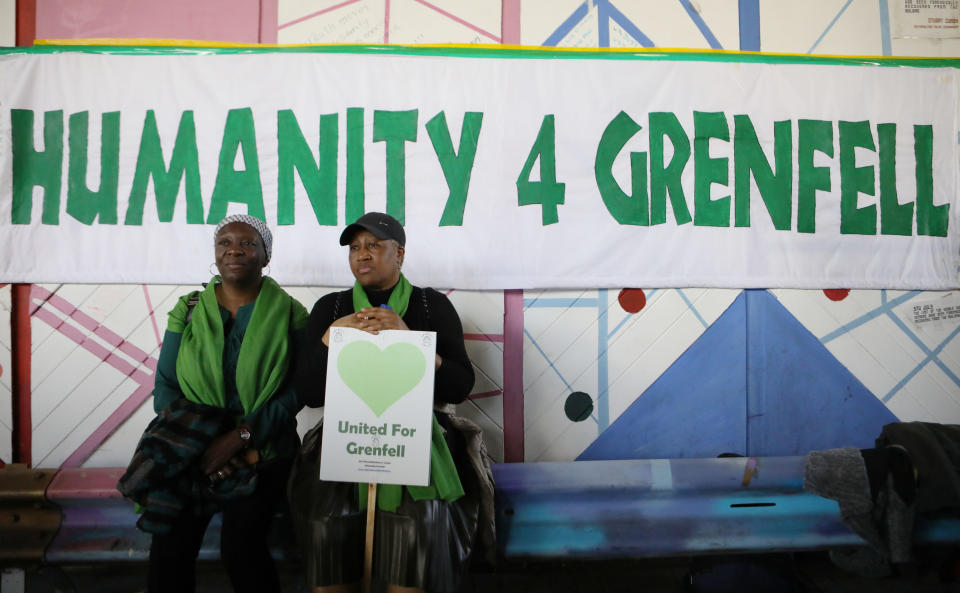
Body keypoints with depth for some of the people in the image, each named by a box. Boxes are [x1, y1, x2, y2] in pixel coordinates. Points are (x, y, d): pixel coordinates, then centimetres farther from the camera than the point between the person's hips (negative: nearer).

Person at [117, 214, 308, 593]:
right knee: (170, 550, -2)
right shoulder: (189, 310, 5)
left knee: (240, 550, -10)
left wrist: (241, 436, -19)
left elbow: (297, 390, -9)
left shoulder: (289, 314, -2)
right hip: (193, 451, 2)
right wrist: (200, 443, -12)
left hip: (261, 454, -2)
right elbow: (164, 387, 2)